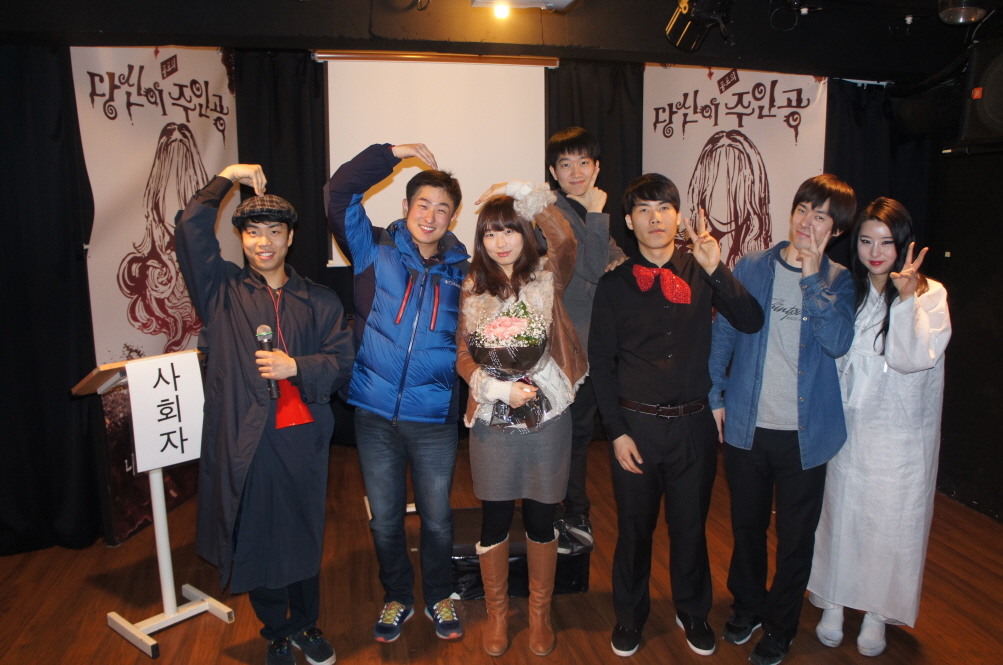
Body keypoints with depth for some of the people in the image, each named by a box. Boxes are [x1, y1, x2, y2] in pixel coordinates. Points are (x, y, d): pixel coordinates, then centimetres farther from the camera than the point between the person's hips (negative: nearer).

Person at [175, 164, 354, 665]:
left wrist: (296, 367, -14)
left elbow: (342, 362, 2)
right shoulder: (222, 291, 5)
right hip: (243, 439, -1)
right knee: (255, 539, 10)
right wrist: (225, 178, -3)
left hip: (302, 438, 1)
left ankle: (305, 625, 36)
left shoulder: (319, 300, 9)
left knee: (304, 536, 14)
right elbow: (191, 231, -8)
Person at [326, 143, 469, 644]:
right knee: (385, 519, 15)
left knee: (437, 518, 14)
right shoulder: (375, 251, -1)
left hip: (434, 418, 0)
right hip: (375, 414, 0)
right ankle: (397, 598, 39)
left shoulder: (460, 271, 2)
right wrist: (396, 153, -8)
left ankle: (438, 598, 38)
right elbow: (340, 192, -9)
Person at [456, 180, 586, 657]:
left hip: (546, 419, -1)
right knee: (495, 523, 12)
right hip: (492, 422, 1)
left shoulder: (546, 278, -3)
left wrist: (524, 193, -20)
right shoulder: (471, 290, 2)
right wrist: (500, 389, -12)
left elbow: (566, 241, -24)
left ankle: (540, 614, 33)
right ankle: (497, 613, 33)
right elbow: (463, 357, 2)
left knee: (540, 521, 12)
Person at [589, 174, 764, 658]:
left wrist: (716, 269, -21)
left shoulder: (700, 274, 0)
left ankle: (692, 612, 39)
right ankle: (630, 613, 36)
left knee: (690, 524, 16)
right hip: (636, 423, -1)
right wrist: (616, 431, -6)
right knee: (634, 526, 13)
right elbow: (601, 362, -2)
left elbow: (751, 323, -10)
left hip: (693, 423, 1)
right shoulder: (614, 284, -2)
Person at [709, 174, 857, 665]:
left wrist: (812, 276, -19)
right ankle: (747, 605, 42)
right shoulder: (751, 267, 0)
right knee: (747, 525, 18)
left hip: (804, 432, -1)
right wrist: (715, 398, 0)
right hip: (747, 425, 1)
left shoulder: (839, 281, -2)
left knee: (795, 536, 13)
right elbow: (724, 333, 4)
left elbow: (838, 342, -18)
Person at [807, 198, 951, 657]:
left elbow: (914, 359, -20)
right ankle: (833, 604, 30)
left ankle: (876, 614, 29)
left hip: (902, 435, -2)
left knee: (890, 521, 8)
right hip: (848, 427, 2)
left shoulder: (929, 294, -7)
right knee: (840, 514, 12)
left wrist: (905, 297, -26)